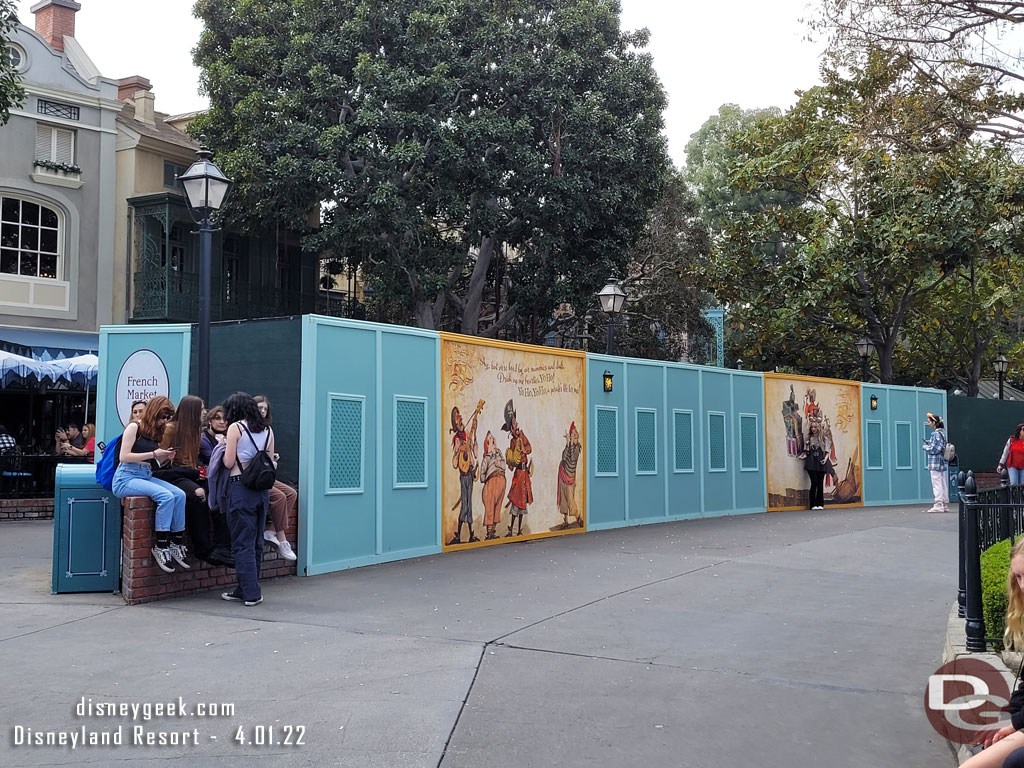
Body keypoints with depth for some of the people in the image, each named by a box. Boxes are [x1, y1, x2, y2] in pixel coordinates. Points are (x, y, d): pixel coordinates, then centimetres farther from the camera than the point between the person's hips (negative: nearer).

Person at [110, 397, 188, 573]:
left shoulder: (155, 433, 18)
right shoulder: (134, 427, -4)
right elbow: (124, 457, -14)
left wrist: (165, 457, 2)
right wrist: (154, 454, -15)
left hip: (146, 477, 7)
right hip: (126, 478, -7)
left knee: (179, 494, -19)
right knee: (166, 496, -29)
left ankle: (177, 543, -14)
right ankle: (160, 547, -23)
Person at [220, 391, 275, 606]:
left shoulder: (235, 428, -6)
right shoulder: (267, 430, 11)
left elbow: (229, 462, -7)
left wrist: (224, 447, 12)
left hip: (241, 486, -6)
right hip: (262, 488, 6)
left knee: (242, 542, -1)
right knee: (256, 541, 12)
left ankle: (251, 593, -3)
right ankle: (245, 589, 20)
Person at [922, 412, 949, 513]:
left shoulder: (936, 434, -15)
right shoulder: (942, 433, 16)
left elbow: (935, 449, -19)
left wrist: (925, 447, -4)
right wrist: (928, 443, 12)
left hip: (935, 463, -10)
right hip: (942, 462, 10)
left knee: (937, 484, -8)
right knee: (943, 484, 11)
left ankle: (938, 505, -9)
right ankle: (945, 505, 15)